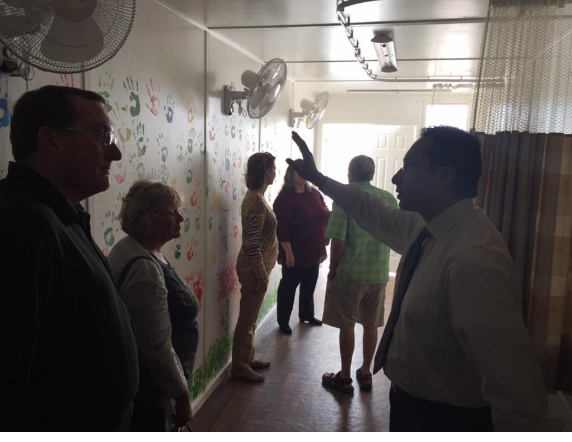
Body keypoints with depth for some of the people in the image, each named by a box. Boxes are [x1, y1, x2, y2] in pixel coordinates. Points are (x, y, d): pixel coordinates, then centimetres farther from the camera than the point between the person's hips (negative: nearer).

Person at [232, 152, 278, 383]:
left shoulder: (255, 196, 9)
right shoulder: (256, 202, -22)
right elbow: (252, 244, -24)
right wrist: (262, 275, -19)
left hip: (255, 267, 10)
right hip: (254, 269, -10)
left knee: (250, 316, 20)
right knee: (247, 319, 4)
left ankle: (248, 358, 34)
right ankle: (240, 367, 18)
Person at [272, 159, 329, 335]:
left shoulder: (314, 193, 6)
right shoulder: (285, 197, -16)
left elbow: (324, 216, 13)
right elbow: (281, 227, -20)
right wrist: (288, 251, -22)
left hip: (314, 251, 7)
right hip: (295, 253, -7)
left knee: (309, 286, 20)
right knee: (288, 287, 7)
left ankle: (307, 314, 40)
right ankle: (283, 321, 22)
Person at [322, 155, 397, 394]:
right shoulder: (389, 199, 0)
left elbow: (338, 241, -15)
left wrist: (332, 269, -1)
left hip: (350, 273, -4)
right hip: (379, 273, 4)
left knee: (346, 326, 9)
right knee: (371, 325, 17)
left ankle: (345, 377, 21)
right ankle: (365, 373, 31)